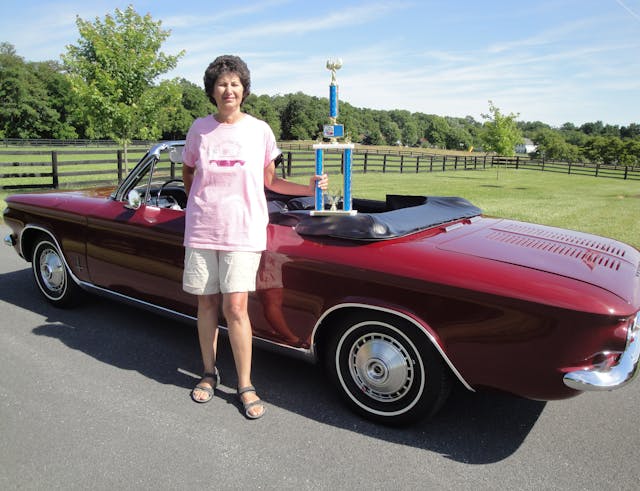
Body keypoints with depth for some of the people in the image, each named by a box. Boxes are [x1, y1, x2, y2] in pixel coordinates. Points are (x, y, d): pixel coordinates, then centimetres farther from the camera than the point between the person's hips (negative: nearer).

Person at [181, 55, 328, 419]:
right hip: (202, 229, 2)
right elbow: (187, 173, 20)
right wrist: (200, 205, 13)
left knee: (236, 308, -8)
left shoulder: (260, 130, 2)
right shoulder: (200, 129, 4)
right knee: (207, 304, 10)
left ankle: (246, 385, 8)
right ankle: (209, 373, 29)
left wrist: (309, 188, -4)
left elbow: (270, 180, 8)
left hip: (243, 231, -2)